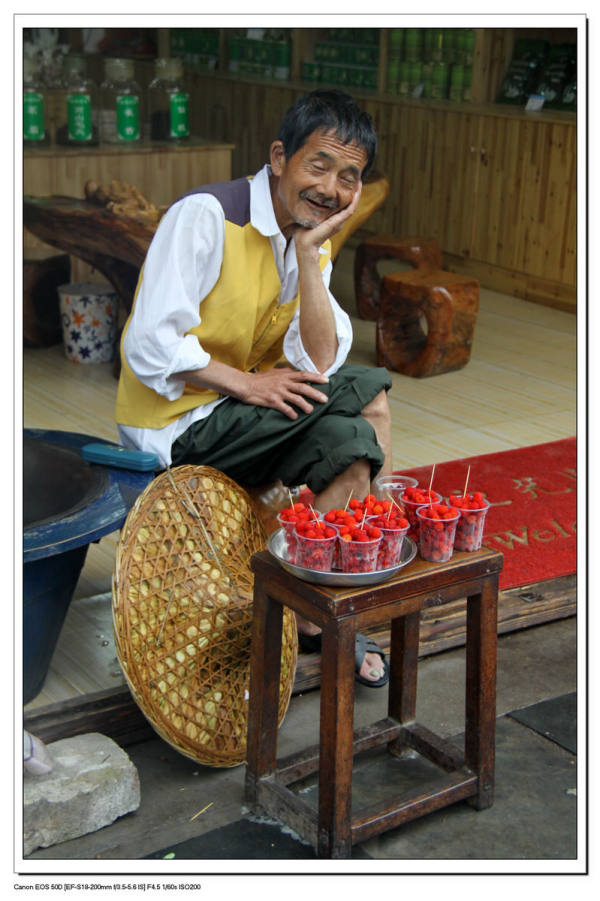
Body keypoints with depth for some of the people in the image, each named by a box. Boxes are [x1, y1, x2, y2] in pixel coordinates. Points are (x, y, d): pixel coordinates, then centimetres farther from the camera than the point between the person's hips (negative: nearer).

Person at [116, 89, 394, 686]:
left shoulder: (313, 242, 7)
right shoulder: (205, 217, -16)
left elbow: (321, 364, -7)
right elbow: (149, 347, -22)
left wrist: (308, 254, -13)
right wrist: (247, 383, -23)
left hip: (242, 414, 8)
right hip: (174, 422, -8)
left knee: (351, 440, -12)